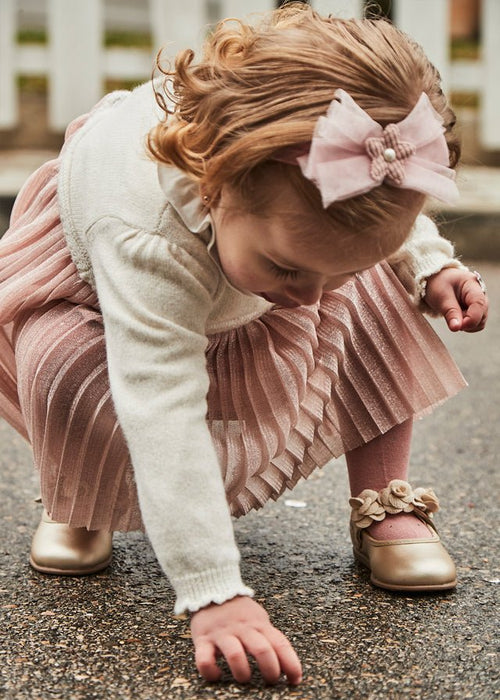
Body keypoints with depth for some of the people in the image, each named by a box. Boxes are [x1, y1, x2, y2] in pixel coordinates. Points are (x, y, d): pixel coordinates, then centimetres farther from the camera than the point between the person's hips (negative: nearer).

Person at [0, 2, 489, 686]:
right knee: (70, 379, -35)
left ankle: (384, 505, -4)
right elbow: (166, 415, -52)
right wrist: (214, 595, -56)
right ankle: (78, 505, 0)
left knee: (376, 296, -15)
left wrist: (430, 264, -20)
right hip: (87, 272, -4)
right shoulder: (148, 237, -50)